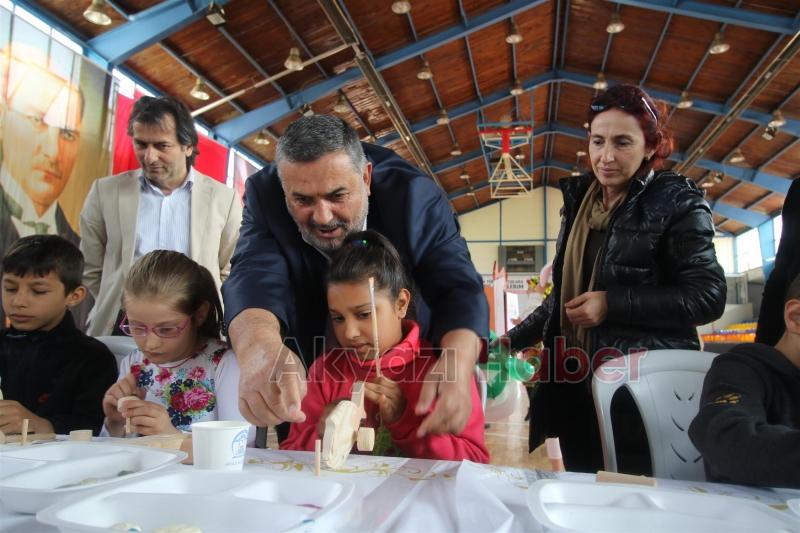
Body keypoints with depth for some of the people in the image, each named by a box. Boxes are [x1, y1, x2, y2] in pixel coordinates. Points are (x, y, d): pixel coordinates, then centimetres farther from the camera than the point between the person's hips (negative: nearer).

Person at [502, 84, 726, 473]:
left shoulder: (677, 202, -5)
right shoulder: (579, 201, 12)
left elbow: (709, 296, -11)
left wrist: (613, 303, -18)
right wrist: (512, 341, 14)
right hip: (578, 385, 6)